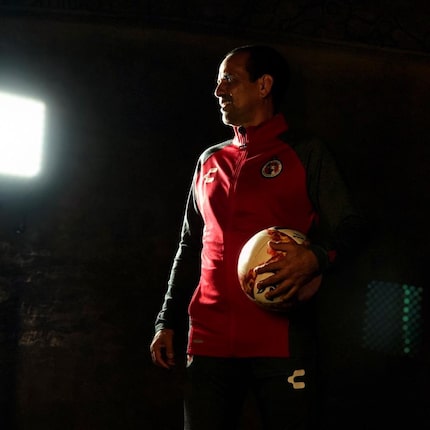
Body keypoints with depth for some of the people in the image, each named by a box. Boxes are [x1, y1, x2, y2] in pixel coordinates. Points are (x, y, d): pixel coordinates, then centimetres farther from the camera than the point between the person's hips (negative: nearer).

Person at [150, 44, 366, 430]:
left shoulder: (307, 154, 4)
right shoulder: (210, 161, 19)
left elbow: (350, 227, -1)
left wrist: (315, 257, -24)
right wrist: (167, 322, 16)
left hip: (284, 340, -4)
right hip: (209, 341, 4)